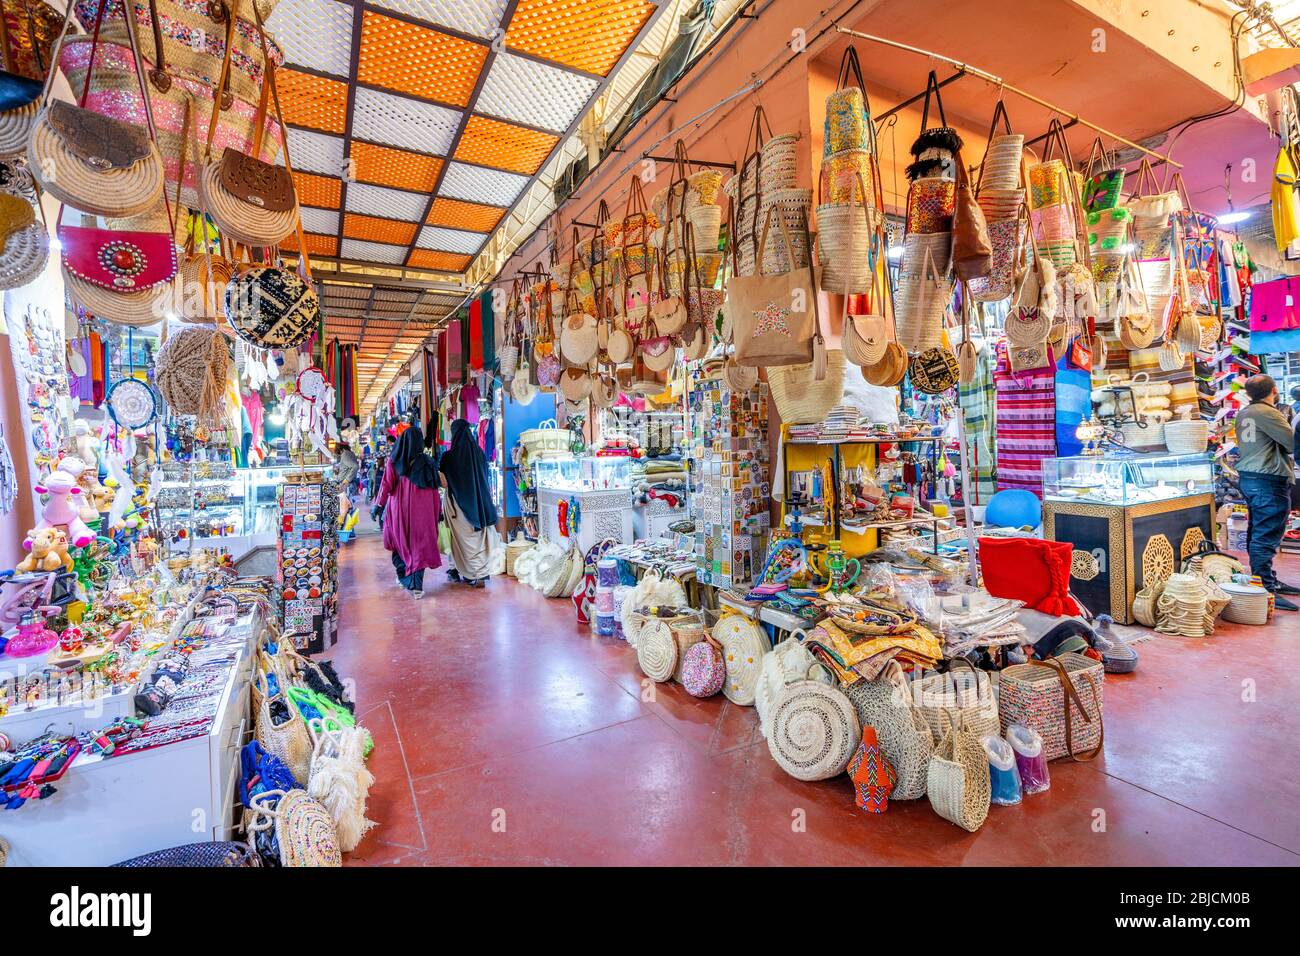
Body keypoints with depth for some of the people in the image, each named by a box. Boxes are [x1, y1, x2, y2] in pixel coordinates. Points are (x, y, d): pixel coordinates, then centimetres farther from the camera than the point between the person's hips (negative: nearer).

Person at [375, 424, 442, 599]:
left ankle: (402, 577, 29)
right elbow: (434, 490, -2)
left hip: (398, 510, 1)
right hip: (421, 512, -1)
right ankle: (416, 586, -2)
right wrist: (438, 511, 5)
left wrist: (378, 505, 7)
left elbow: (386, 486, -3)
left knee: (400, 543, 19)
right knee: (419, 545, 3)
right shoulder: (428, 463, -3)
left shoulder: (393, 461, -4)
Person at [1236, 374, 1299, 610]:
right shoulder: (1268, 413, -14)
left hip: (1248, 477, 9)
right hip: (1269, 480, -9)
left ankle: (1268, 581, 24)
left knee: (1257, 533, 14)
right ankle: (1266, 590, -6)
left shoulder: (1243, 413, 11)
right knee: (1266, 537, -8)